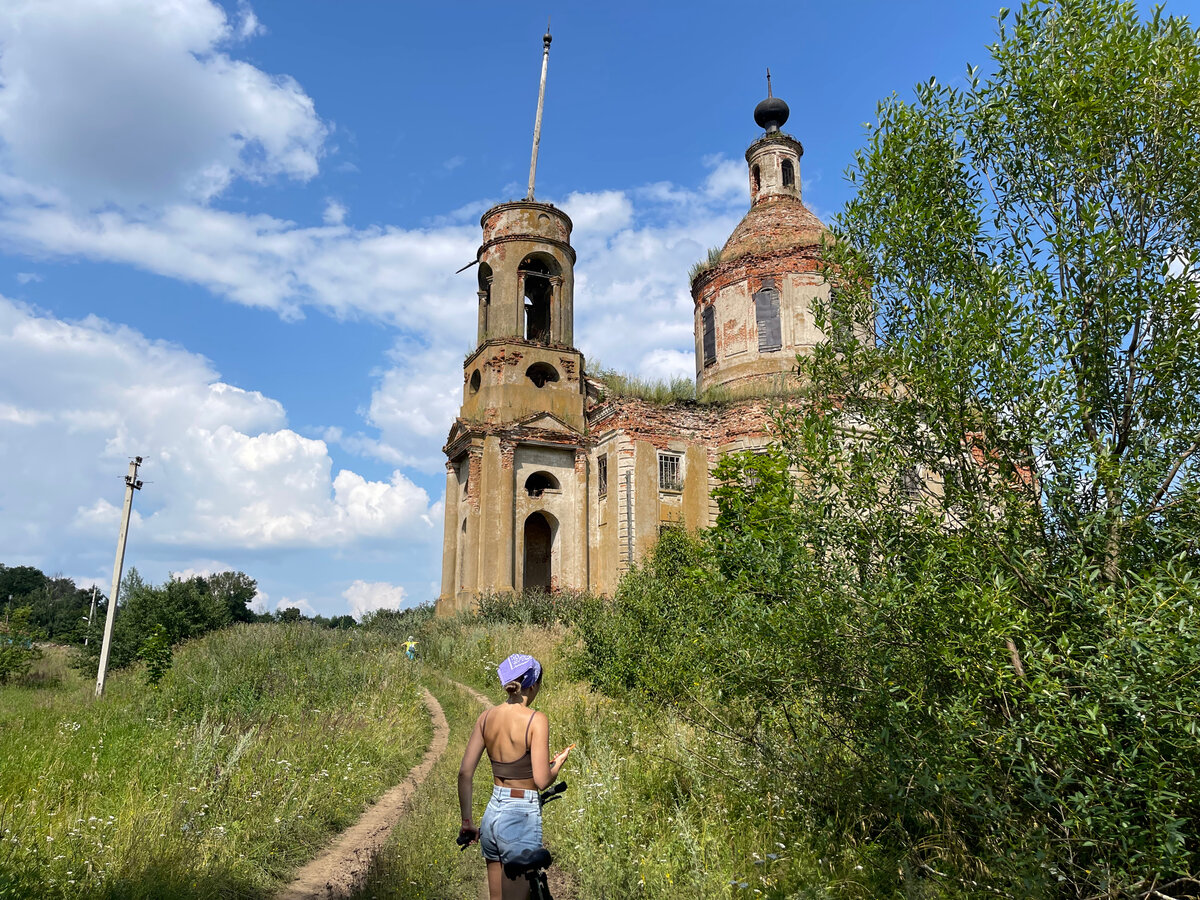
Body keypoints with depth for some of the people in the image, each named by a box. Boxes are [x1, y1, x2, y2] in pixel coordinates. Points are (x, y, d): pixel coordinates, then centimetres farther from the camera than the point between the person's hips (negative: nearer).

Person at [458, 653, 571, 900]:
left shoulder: (486, 717, 2)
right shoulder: (536, 720, -15)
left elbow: (464, 773, 1)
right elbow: (542, 780, -17)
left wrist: (466, 821, 9)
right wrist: (559, 762, 4)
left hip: (491, 814, 7)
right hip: (522, 817, -6)